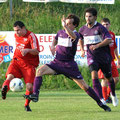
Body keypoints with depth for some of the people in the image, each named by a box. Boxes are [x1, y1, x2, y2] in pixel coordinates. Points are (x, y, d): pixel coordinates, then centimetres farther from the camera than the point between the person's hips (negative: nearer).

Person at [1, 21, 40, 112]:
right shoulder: (16, 36, 12)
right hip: (17, 61, 5)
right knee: (10, 76, -27)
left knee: (29, 86, -11)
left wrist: (27, 50, -36)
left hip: (29, 64, -5)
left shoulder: (31, 36, -9)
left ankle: (27, 105, 10)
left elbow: (36, 51, -19)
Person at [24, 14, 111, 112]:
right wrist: (53, 46, 8)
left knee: (84, 86, -2)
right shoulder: (60, 32, 7)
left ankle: (100, 104, 13)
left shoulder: (76, 34, -10)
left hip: (69, 65, -4)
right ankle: (35, 95, -25)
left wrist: (65, 26, -49)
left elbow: (73, 36, -37)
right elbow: (55, 40, 30)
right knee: (40, 70, -22)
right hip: (57, 62, 4)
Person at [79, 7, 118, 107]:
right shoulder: (82, 30, 5)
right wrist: (82, 50, 13)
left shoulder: (100, 28, -11)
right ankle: (101, 99, -26)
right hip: (92, 57, 2)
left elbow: (109, 40, -21)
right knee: (94, 76, -21)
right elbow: (81, 39, 27)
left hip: (104, 57, -2)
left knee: (108, 77, 12)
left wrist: (97, 46, -30)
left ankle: (113, 95, 41)